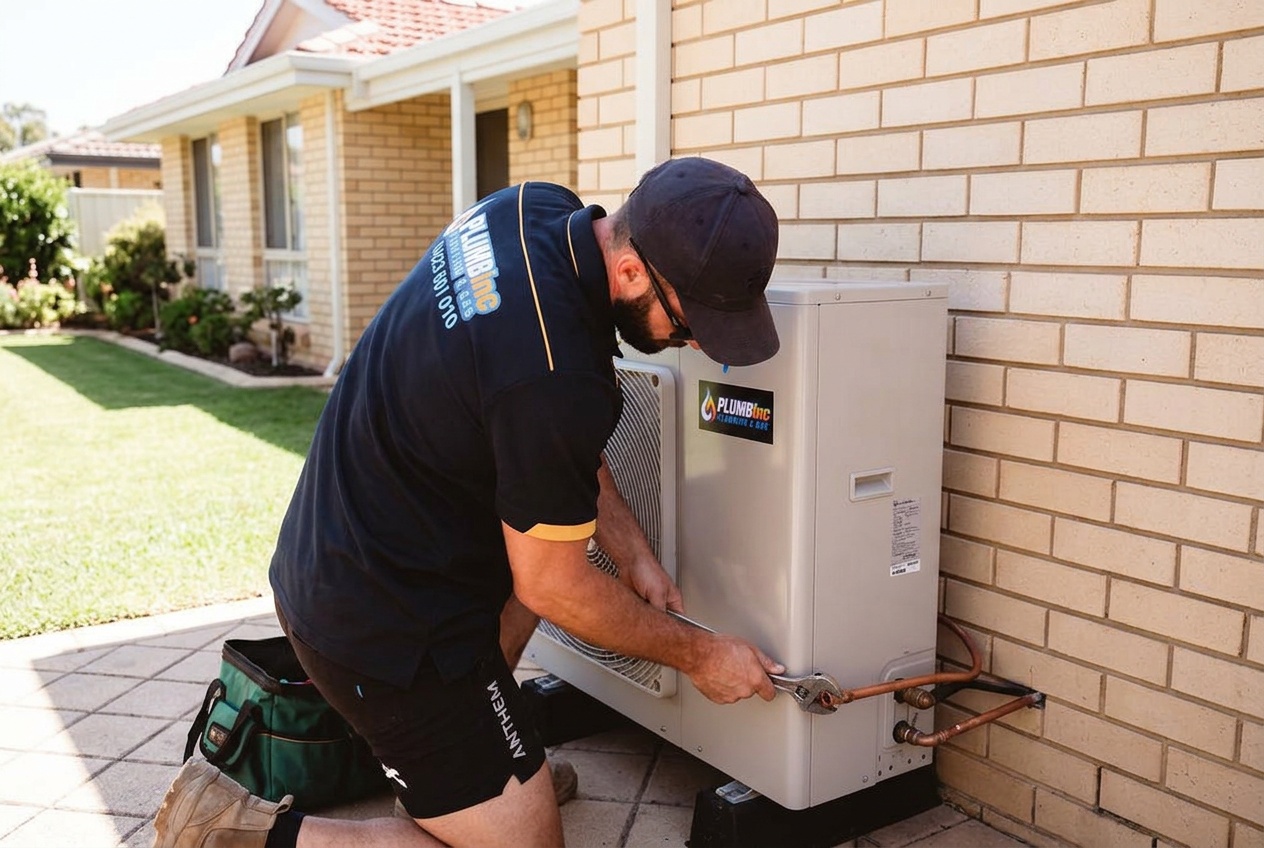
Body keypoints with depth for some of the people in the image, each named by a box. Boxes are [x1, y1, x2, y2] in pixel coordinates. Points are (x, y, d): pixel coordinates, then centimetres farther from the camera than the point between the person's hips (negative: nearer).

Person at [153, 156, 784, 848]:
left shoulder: (535, 209, -4)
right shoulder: (556, 375, -32)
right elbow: (550, 587, -17)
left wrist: (632, 553, 5)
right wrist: (697, 654, -4)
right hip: (386, 627, -9)